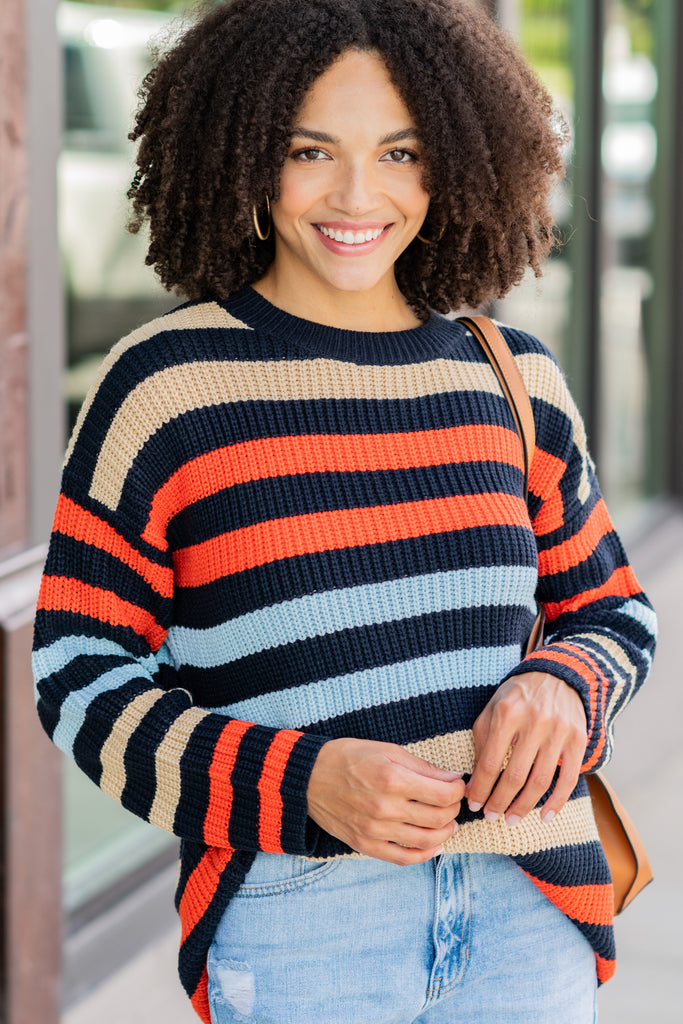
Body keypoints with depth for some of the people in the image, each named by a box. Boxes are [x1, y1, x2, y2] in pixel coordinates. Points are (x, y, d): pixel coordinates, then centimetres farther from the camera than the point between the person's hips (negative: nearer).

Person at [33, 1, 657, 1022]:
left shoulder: (511, 377, 8)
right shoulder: (165, 382, -4)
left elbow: (613, 611, 18)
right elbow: (80, 675, -4)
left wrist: (563, 687, -6)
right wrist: (302, 783, -18)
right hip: (294, 926, -3)